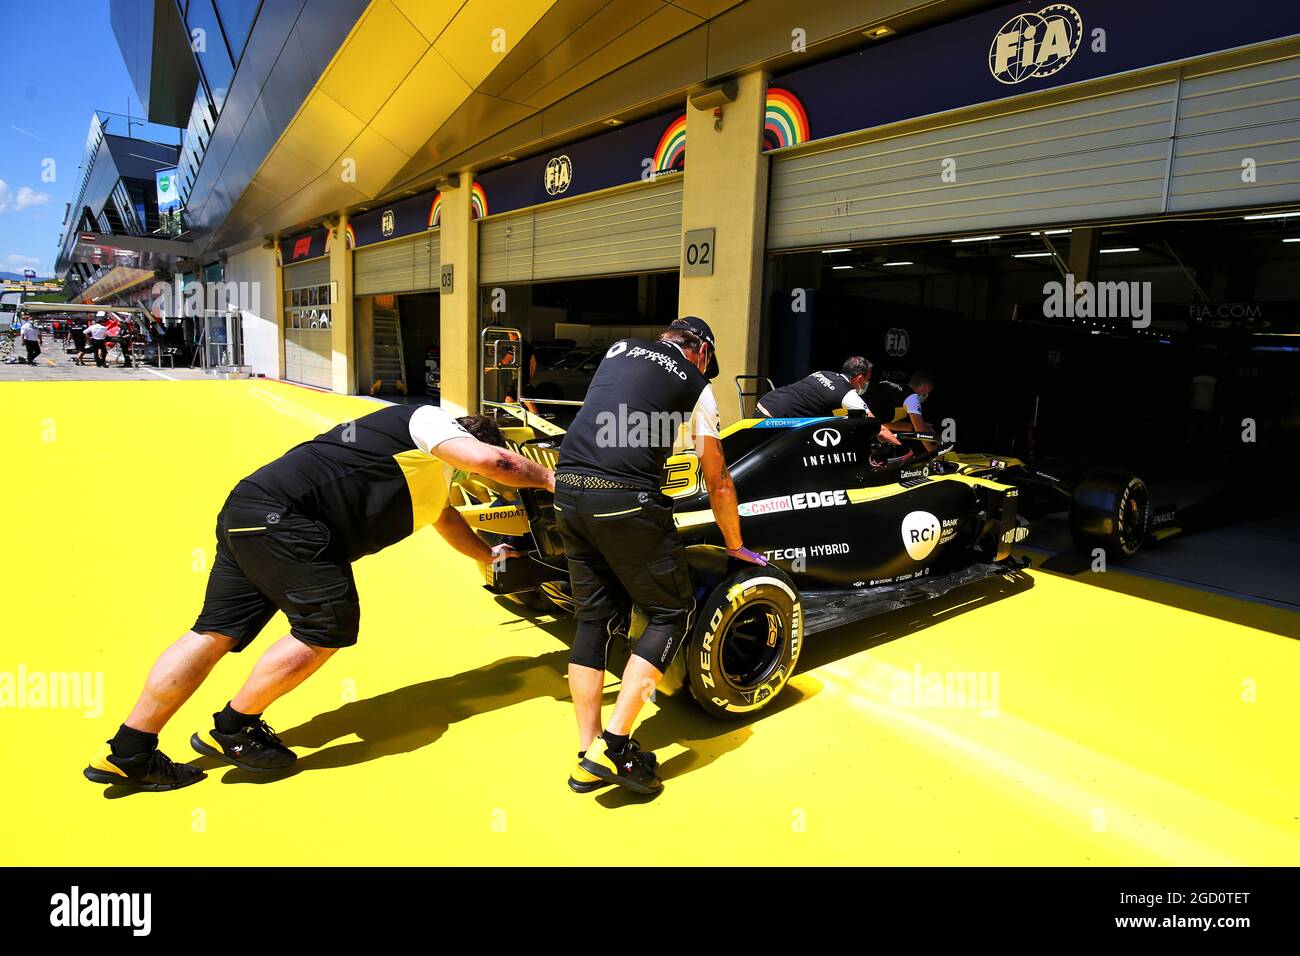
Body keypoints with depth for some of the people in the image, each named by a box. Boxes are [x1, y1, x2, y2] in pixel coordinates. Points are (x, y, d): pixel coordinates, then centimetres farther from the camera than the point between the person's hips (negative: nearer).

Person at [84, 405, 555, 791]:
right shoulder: (427, 421, -2)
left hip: (248, 512, 10)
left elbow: (444, 514, 44)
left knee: (216, 631, 10)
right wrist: (549, 477, -7)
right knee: (329, 626, -7)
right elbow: (491, 459, -20)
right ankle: (232, 729, 6)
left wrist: (486, 553, 51)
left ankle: (128, 754, 17)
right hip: (282, 513, -10)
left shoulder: (431, 474, 26)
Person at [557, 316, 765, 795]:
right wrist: (735, 546, 30)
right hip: (626, 499, -6)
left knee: (595, 617, 15)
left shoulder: (619, 348, 23)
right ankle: (614, 746, 1)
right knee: (671, 612, 8)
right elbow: (718, 483, 16)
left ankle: (589, 759, 17)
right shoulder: (695, 384, 11)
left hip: (567, 488, 6)